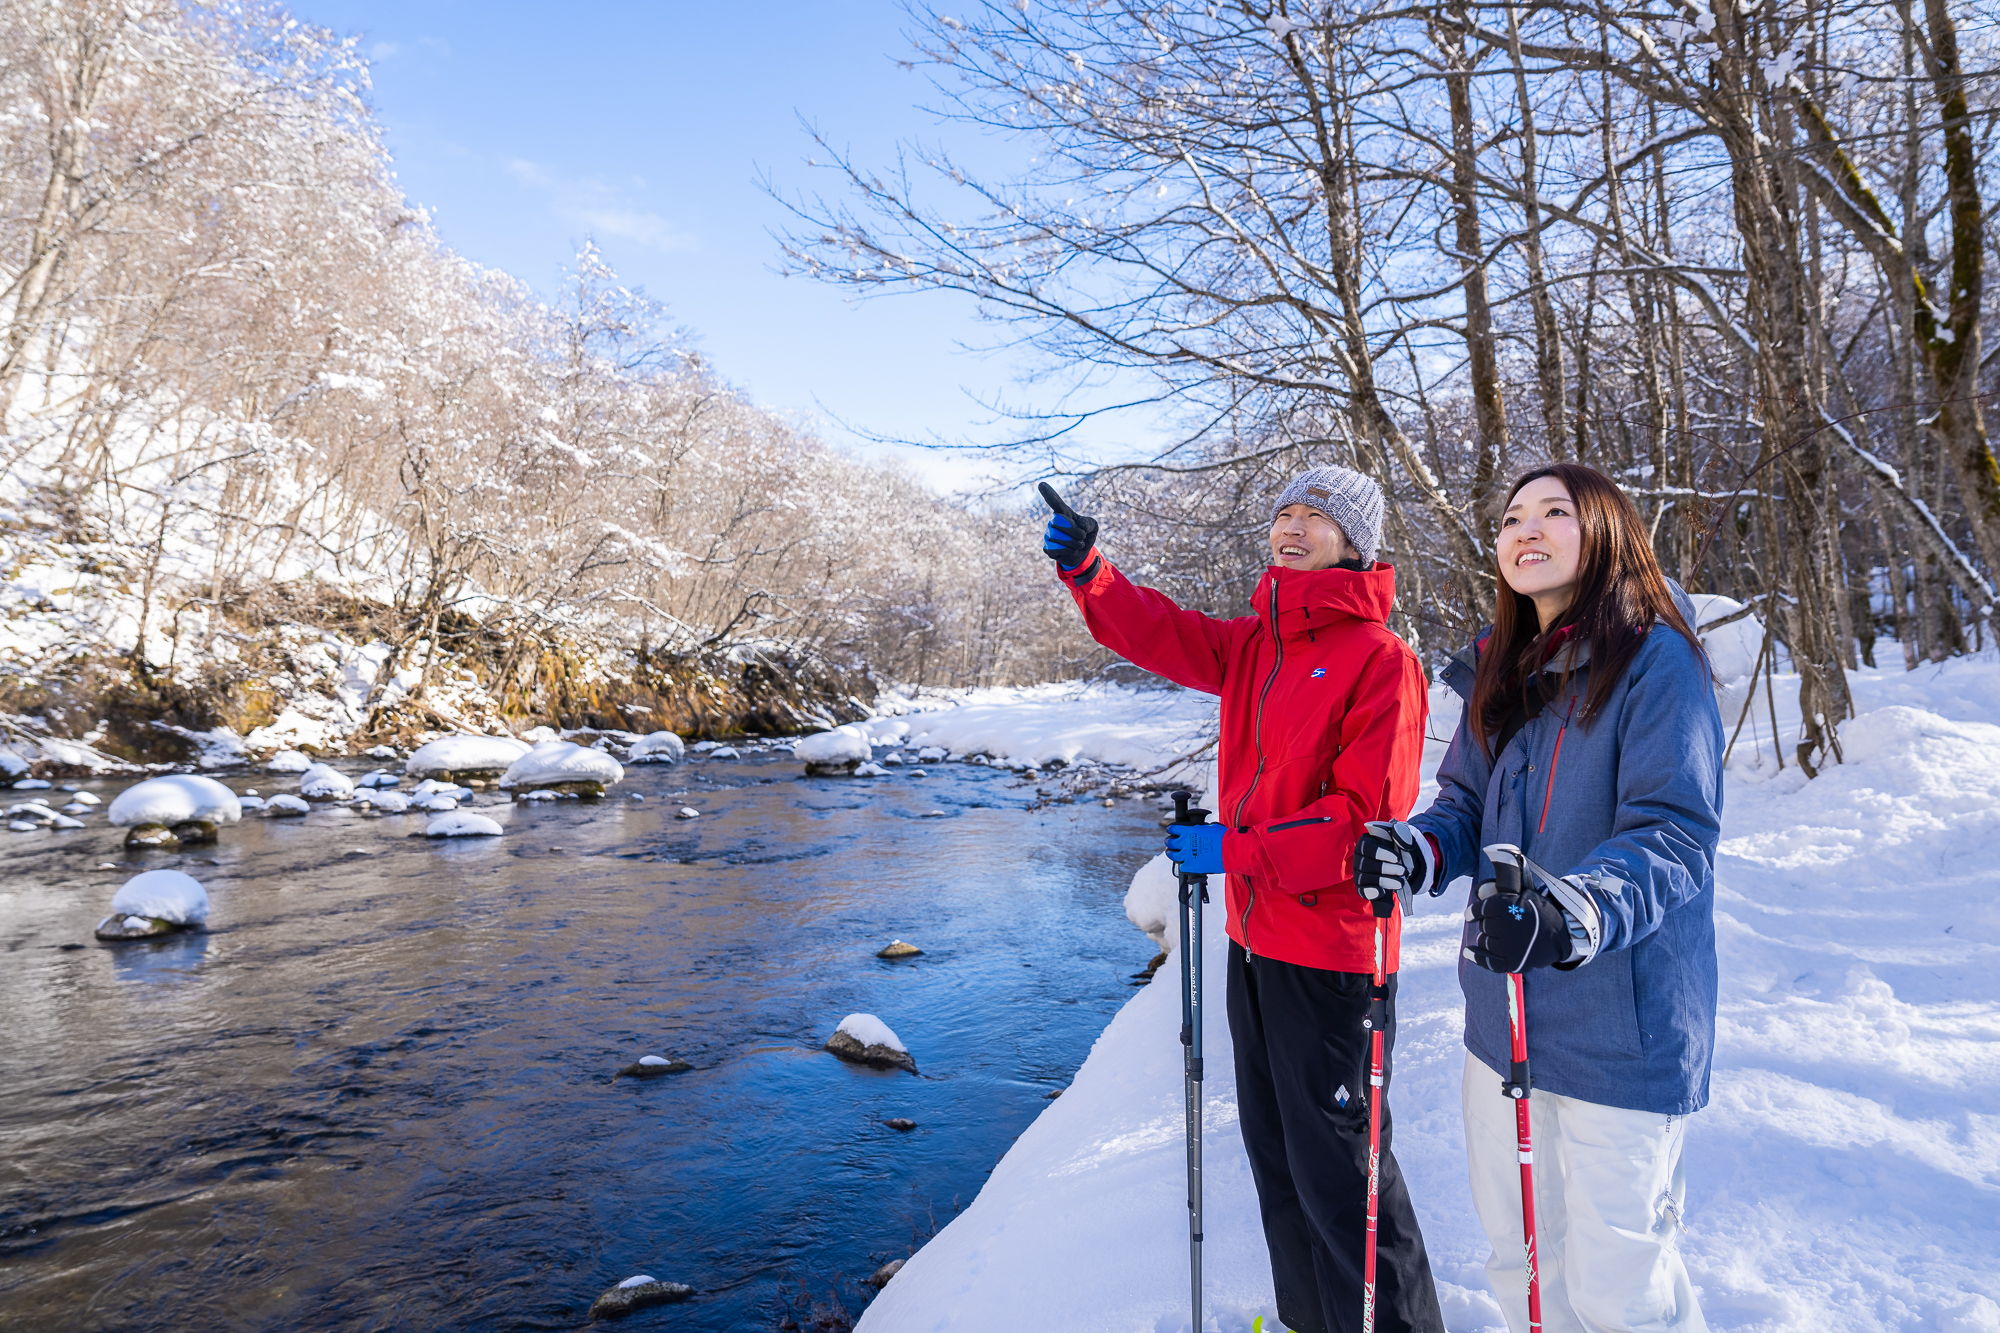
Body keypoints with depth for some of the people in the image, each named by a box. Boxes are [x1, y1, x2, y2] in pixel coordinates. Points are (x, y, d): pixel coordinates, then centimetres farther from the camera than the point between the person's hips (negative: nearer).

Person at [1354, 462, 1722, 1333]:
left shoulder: (1656, 658, -12)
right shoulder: (1501, 672, 8)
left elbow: (1674, 832, -20)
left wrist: (1577, 910, -38)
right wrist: (1415, 850, -10)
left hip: (1620, 1024, -6)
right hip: (1504, 1014, 6)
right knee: (1517, 1254, 20)